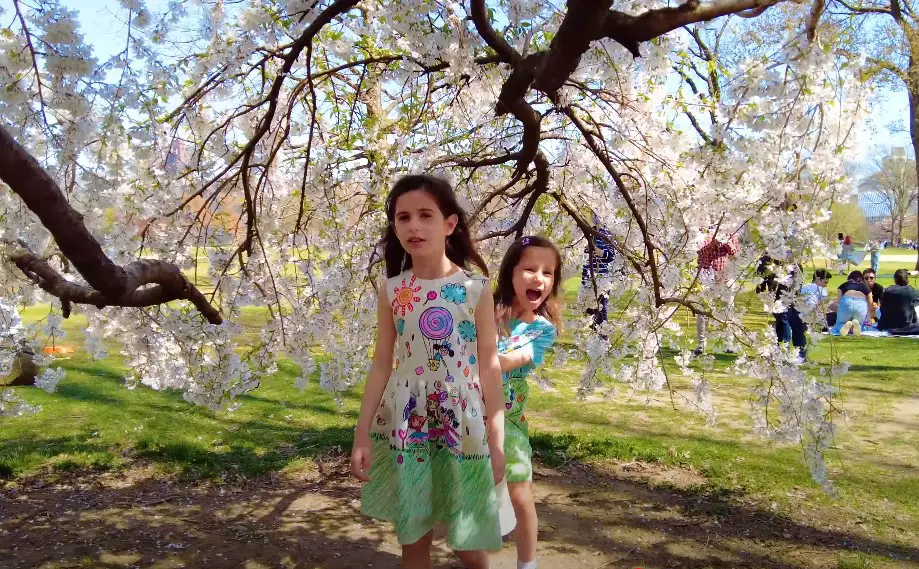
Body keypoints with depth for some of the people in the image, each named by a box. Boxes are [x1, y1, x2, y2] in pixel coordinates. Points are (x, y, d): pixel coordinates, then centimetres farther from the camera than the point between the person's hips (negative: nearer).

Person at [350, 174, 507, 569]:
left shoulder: (475, 288, -6)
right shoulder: (392, 291, 0)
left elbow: (490, 366, -3)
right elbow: (381, 363, 3)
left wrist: (496, 438, -4)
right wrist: (362, 433, 1)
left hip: (463, 424, -2)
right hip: (405, 423, 2)